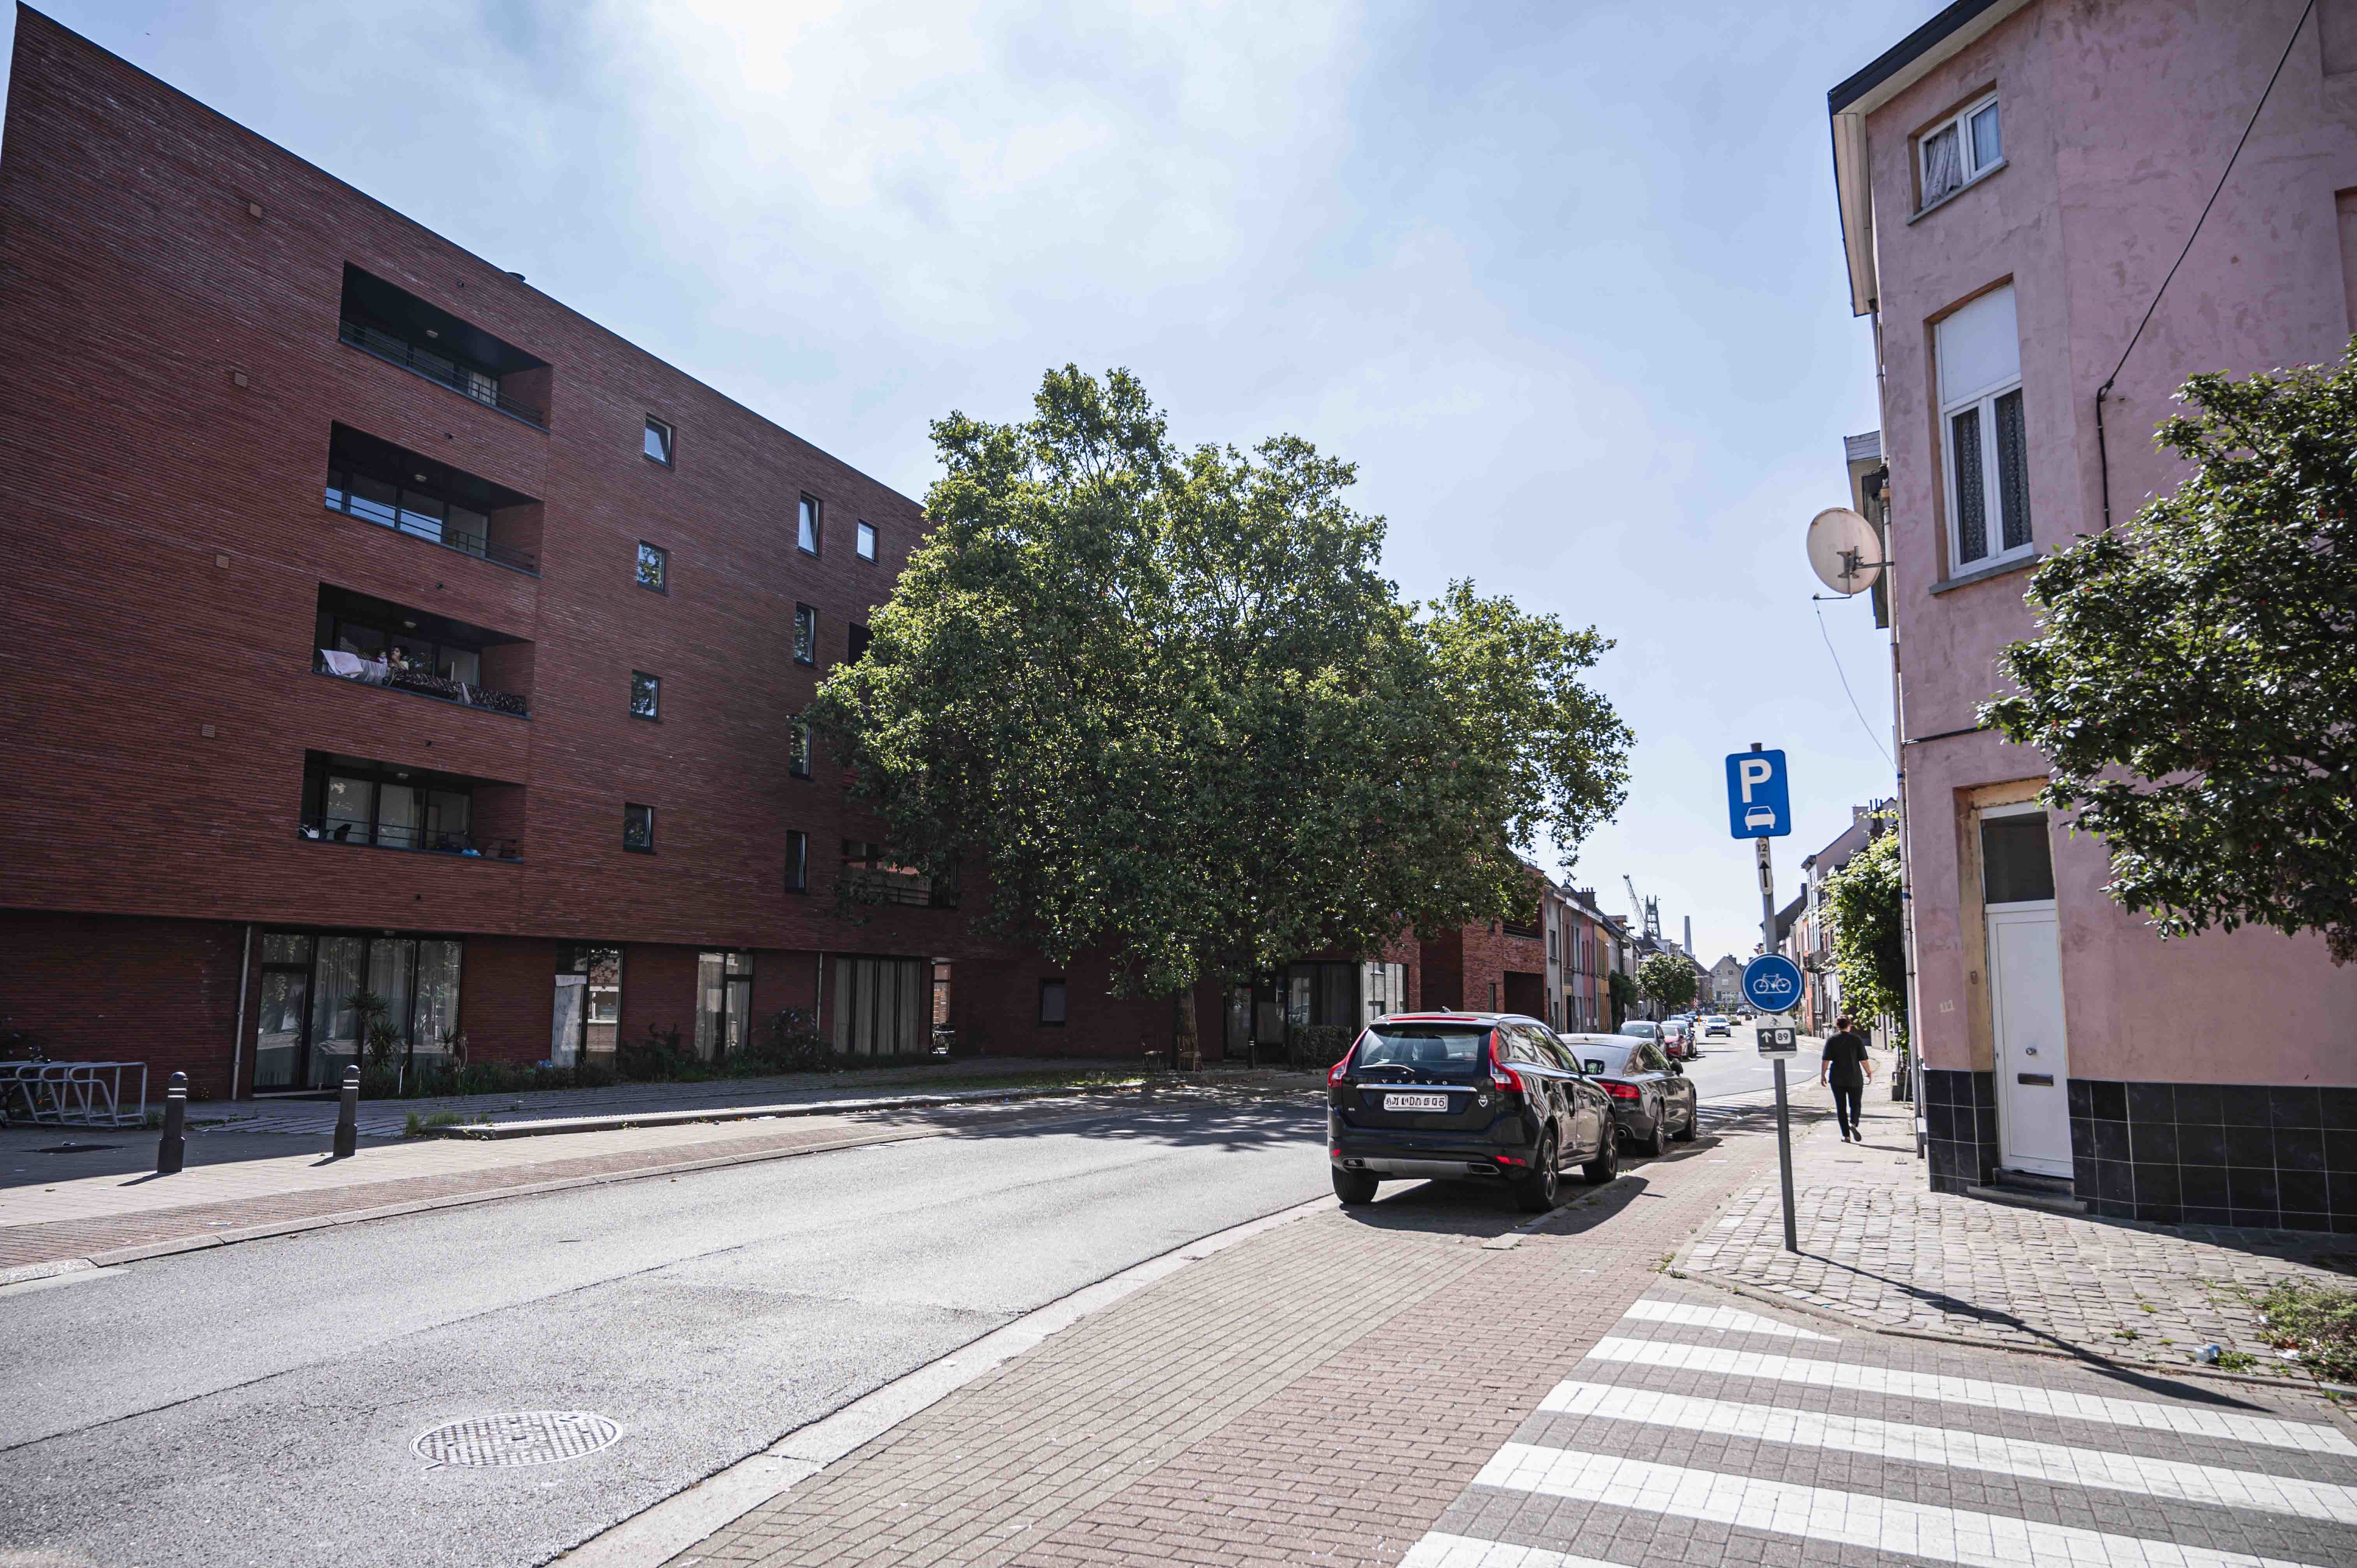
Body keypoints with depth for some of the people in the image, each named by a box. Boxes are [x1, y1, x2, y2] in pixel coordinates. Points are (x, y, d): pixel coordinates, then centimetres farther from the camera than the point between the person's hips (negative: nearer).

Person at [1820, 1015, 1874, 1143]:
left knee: (1841, 1107, 7)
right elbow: (1864, 1060, -4)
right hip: (1854, 1078, 0)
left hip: (1837, 1079, 0)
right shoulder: (1857, 1039, -3)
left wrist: (1823, 1075, 1)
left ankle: (1846, 1135, 4)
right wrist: (1869, 1072, 10)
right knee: (1856, 1104, 11)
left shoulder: (1831, 1039, -1)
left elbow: (1826, 1060, -6)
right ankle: (1853, 1123, -17)